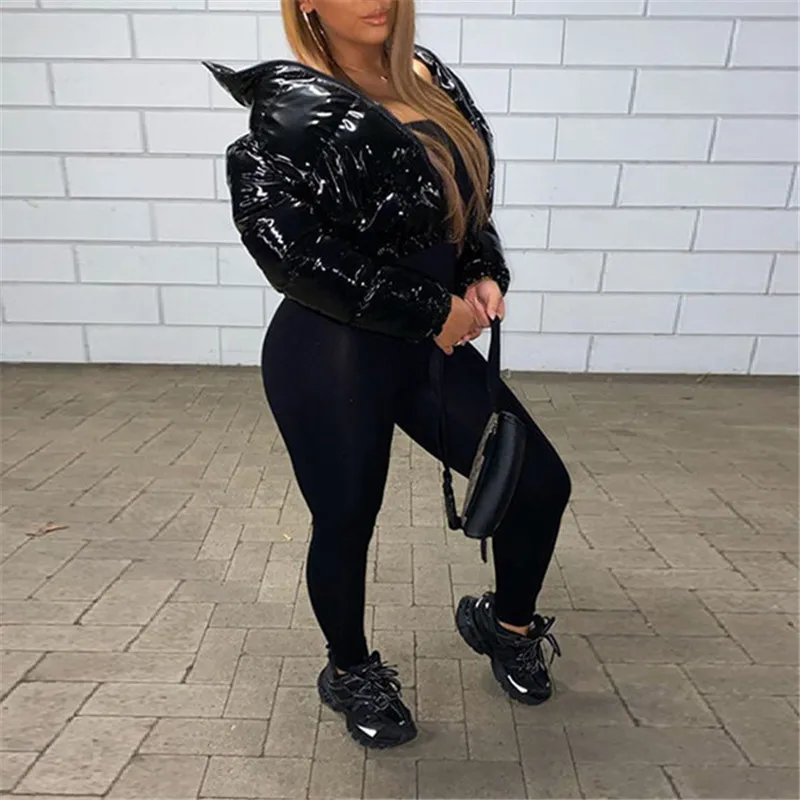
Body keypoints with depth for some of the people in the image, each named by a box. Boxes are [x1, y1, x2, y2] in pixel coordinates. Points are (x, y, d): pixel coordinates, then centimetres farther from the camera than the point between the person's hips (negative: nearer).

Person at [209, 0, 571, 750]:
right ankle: (351, 675, 41)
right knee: (345, 524, 10)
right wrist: (428, 311, -18)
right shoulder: (296, 107, -11)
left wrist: (485, 274, -1)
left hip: (430, 345, 7)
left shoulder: (429, 78, 10)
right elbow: (287, 246, -23)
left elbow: (468, 198, 19)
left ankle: (507, 625, 37)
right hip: (330, 358, -6)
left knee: (540, 483, 7)